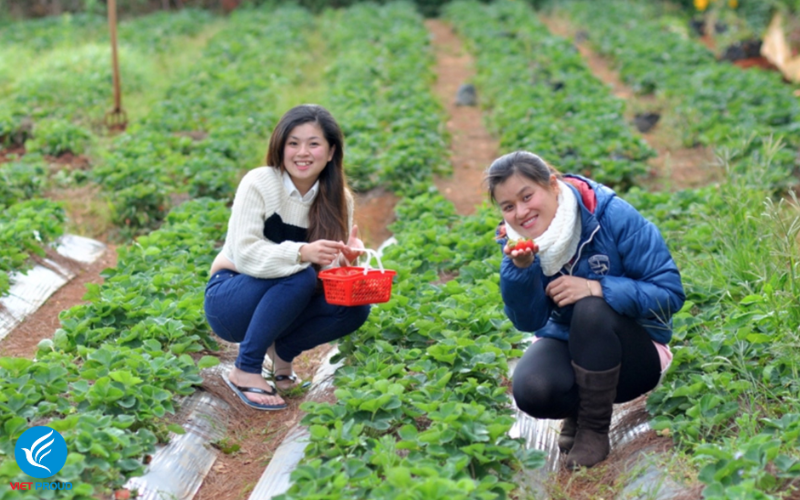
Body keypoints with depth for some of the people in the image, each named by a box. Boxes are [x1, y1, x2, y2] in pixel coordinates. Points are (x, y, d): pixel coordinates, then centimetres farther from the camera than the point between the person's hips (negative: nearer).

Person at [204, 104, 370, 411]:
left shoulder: (339, 200, -3)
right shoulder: (259, 184, -18)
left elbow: (330, 266, -6)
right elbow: (245, 254, -27)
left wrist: (345, 258, -29)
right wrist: (301, 254, -42)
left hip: (279, 307, 5)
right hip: (228, 302, -5)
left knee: (355, 307, -20)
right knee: (299, 275, -33)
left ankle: (283, 350, 3)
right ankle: (245, 372, -21)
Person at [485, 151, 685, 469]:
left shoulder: (613, 217, -21)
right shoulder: (518, 240, -9)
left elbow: (670, 293, -21)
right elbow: (529, 322, -12)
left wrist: (596, 288, -33)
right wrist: (520, 269, -30)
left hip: (635, 354, -2)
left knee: (592, 310, -35)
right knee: (530, 391, -31)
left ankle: (595, 429, -14)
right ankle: (577, 411, 7)